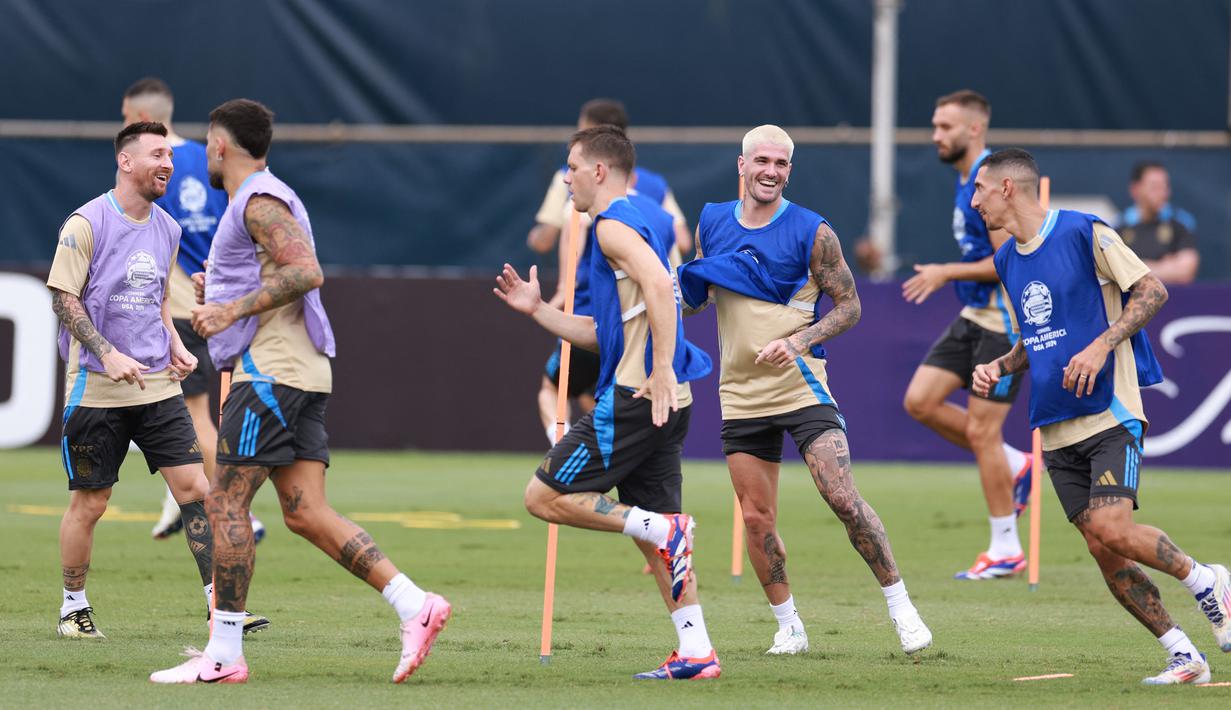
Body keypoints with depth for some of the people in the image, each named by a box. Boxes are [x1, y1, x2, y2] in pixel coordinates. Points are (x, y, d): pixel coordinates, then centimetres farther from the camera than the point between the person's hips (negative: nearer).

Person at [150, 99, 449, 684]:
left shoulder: (259, 201, -9)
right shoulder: (259, 200, 23)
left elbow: (306, 272, -21)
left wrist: (234, 309, -21)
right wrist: (216, 295, 21)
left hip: (271, 371, -10)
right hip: (299, 373, 10)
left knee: (226, 503, -8)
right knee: (306, 514, 2)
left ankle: (223, 653, -8)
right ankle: (415, 605, -6)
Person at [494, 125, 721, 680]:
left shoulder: (614, 225, -7)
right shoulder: (629, 226, 24)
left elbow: (660, 285, -26)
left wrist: (662, 370, -29)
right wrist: (537, 309, 26)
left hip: (635, 397, -10)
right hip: (662, 404, 10)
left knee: (544, 498, -4)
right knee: (656, 531, 11)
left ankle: (661, 529, -15)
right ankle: (696, 653, 5)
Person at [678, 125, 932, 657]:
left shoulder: (812, 232, -6)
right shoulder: (710, 224, 6)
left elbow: (849, 306, -3)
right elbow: (693, 298, 19)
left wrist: (799, 340, -18)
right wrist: (690, 286, -5)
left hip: (802, 387, -4)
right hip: (741, 394, 4)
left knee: (842, 498, -15)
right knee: (757, 518, 3)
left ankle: (901, 607, -3)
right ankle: (788, 626, 18)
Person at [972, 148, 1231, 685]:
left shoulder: (1084, 233, -7)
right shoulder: (1008, 261, 15)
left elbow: (1152, 291, -9)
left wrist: (1101, 346, -20)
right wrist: (999, 367, 8)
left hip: (1110, 413, -7)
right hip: (1057, 428, 7)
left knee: (1111, 530, -22)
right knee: (1103, 553, -1)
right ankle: (1183, 657, 6)